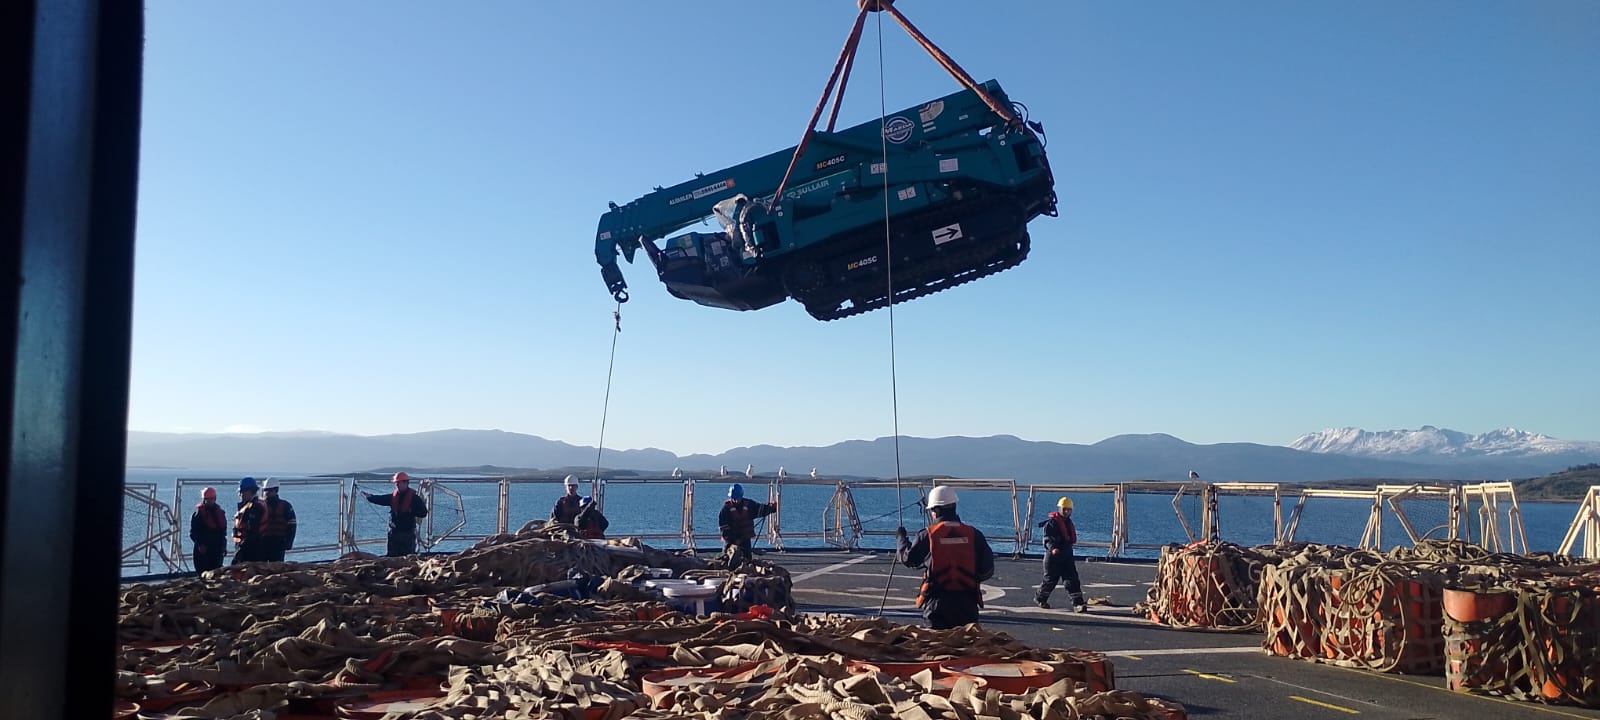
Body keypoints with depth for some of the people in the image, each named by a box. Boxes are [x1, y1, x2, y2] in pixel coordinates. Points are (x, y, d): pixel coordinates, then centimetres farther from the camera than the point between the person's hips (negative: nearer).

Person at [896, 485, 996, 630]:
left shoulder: (928, 535, -6)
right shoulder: (974, 534, 0)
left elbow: (908, 558, 7)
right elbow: (987, 570, 1)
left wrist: (901, 538, 24)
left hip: (937, 602, -2)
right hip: (967, 602, 2)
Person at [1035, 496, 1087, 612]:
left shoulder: (1069, 522, 16)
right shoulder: (1052, 522, -10)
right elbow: (1047, 538, -19)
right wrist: (1052, 548, -35)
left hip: (1067, 555, 7)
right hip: (1053, 555, -7)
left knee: (1072, 578, -3)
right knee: (1051, 579, 4)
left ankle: (1079, 603, -7)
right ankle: (1040, 598, 25)